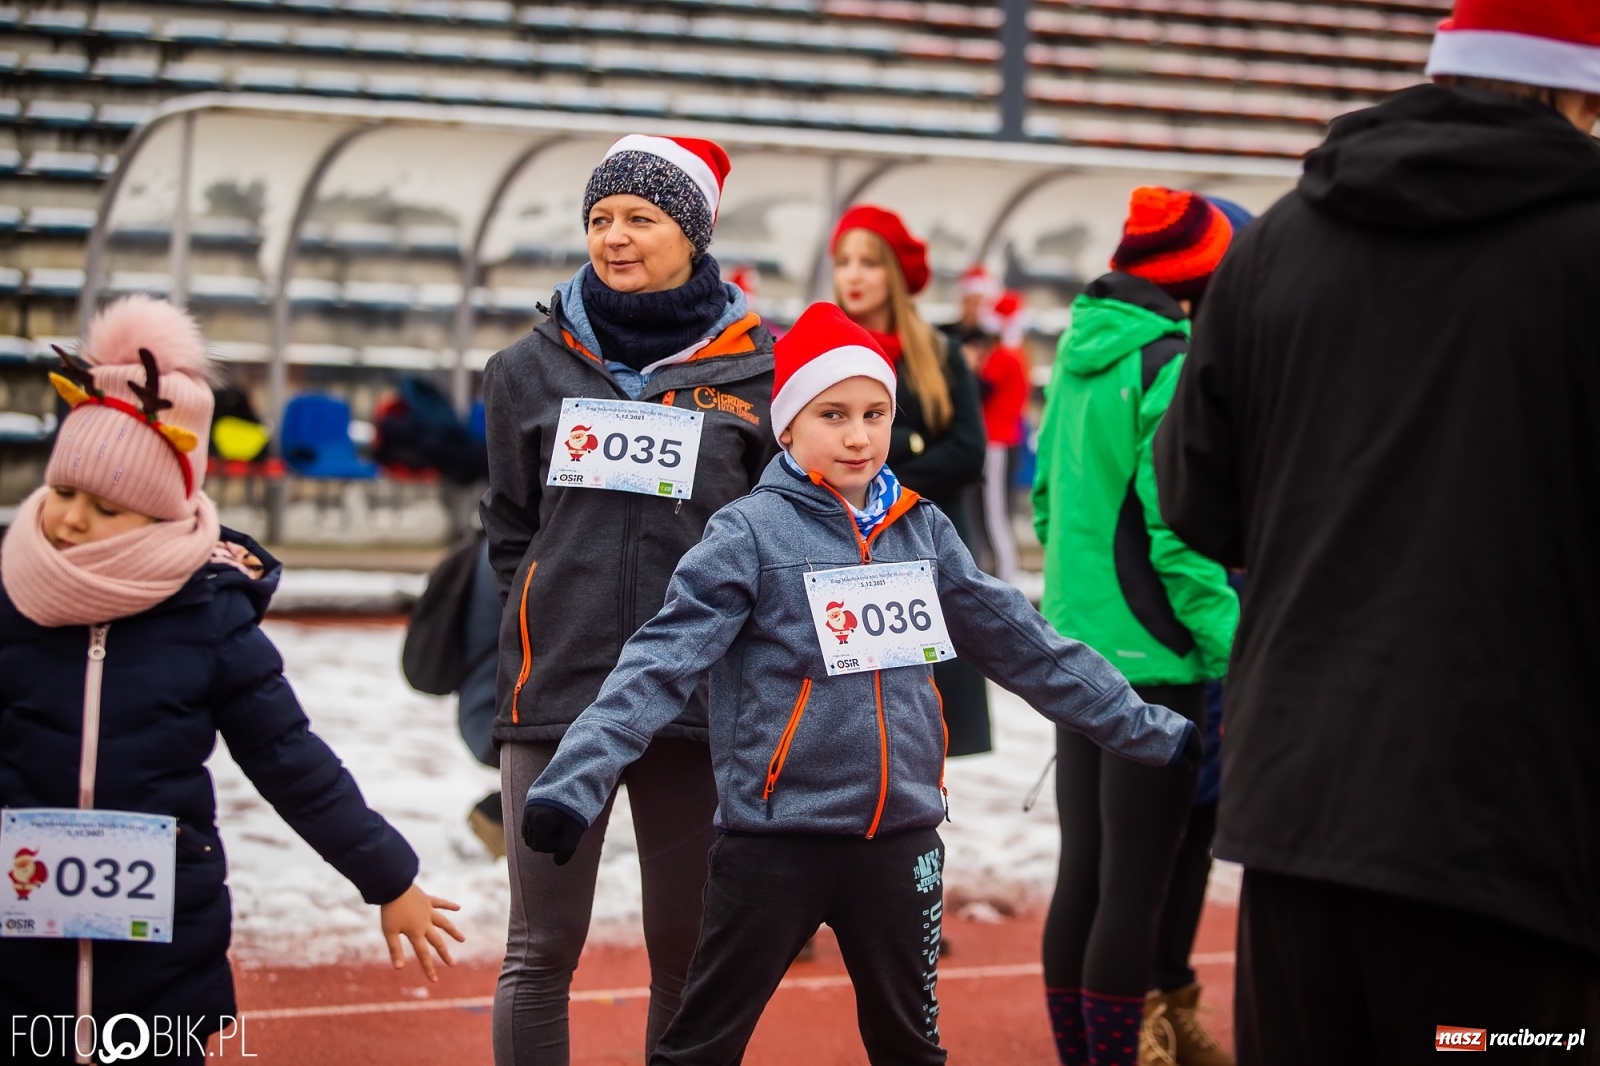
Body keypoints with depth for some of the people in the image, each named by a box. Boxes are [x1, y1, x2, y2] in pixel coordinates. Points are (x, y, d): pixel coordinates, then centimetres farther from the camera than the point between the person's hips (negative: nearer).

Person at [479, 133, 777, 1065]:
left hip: (698, 696, -1)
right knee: (543, 950, 1)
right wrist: (553, 622, 8)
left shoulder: (756, 372, 3)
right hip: (556, 692, 1)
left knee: (687, 952, 6)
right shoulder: (534, 369, 9)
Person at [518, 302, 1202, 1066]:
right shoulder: (749, 533, -8)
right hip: (775, 841, -4)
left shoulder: (923, 532, 7)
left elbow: (1024, 646, 15)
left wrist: (1150, 731, 17)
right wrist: (574, 783, -29)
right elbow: (662, 661, -16)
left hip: (900, 841, 5)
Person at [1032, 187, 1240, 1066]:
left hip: (1076, 647, 8)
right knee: (1133, 886, -2)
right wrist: (1237, 646, -18)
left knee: (1081, 875, 12)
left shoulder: (1081, 353, 9)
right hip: (1153, 657, -8)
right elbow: (1179, 535, -19)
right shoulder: (1172, 367, -15)